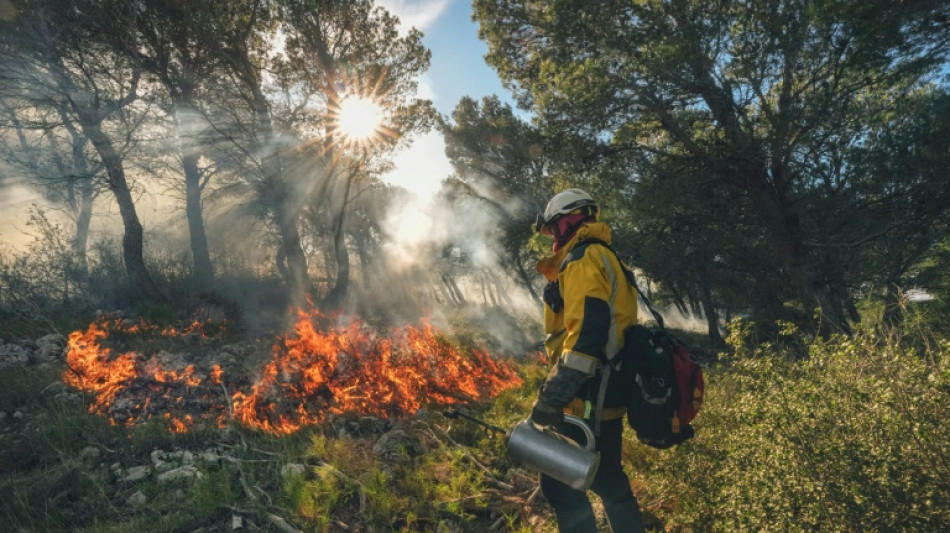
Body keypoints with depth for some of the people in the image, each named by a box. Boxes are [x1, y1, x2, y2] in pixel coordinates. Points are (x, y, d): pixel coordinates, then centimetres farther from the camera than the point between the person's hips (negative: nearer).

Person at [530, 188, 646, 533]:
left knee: (562, 484, -1)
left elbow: (587, 329, -27)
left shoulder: (583, 259, -14)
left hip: (587, 399, -10)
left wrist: (554, 393, -30)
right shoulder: (605, 259, 19)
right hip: (607, 395, 10)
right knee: (608, 480, 22)